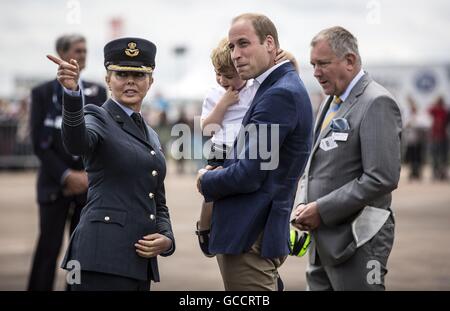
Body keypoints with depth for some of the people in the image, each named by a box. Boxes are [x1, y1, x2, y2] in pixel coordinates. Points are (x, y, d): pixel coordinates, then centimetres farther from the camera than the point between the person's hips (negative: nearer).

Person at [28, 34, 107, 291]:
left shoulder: (98, 92, 8)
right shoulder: (42, 93, 1)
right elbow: (39, 143, -4)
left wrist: (87, 174, -7)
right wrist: (66, 175, -12)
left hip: (89, 183, 3)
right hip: (54, 184, -2)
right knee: (49, 248, -4)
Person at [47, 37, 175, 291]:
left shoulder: (151, 137, 21)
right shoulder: (99, 118, 0)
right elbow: (77, 143, -24)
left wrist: (166, 239, 3)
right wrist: (72, 92, -42)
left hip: (141, 260, 7)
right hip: (103, 258, -7)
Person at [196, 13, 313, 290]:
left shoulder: (280, 95, -17)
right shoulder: (282, 87, 14)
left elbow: (248, 175, -20)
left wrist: (206, 182, -3)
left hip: (250, 238, -10)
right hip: (256, 234, 10)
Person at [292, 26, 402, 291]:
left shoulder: (377, 103, -12)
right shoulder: (332, 103, 16)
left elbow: (383, 178, -20)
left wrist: (322, 210, -17)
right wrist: (303, 205, 3)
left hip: (355, 240, -8)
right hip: (323, 242, 8)